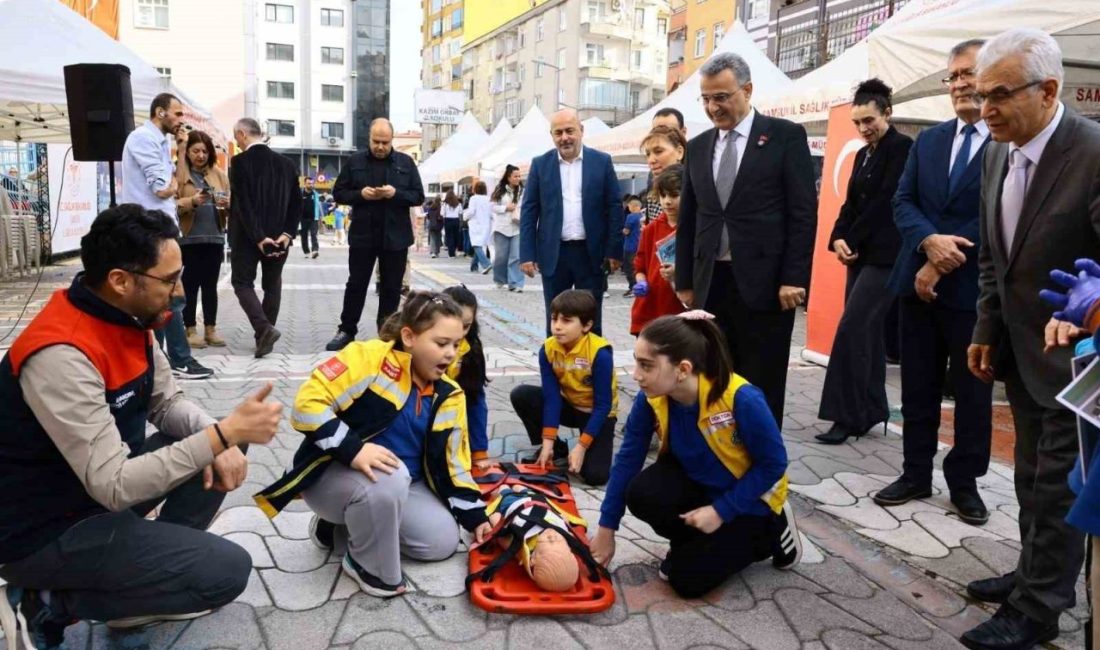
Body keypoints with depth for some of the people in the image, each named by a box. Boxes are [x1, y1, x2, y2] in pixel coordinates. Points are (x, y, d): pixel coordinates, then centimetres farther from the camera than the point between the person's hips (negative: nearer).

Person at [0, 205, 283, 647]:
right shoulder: (61, 355, -31)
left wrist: (223, 438, -14)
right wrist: (225, 432, -32)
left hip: (103, 486, 9)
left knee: (227, 449, 3)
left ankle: (155, 573, 10)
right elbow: (114, 485, -32)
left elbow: (167, 403, 6)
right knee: (226, 572, -15)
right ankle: (47, 604, -1)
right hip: (47, 529, -9)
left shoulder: (128, 317, -4)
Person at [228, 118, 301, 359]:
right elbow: (296, 203, 1)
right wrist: (287, 233, -3)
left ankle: (264, 329, -13)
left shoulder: (239, 162, -10)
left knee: (242, 283, 5)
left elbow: (243, 203, -17)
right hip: (278, 236, 4)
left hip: (247, 236, -4)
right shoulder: (286, 163, 5)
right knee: (272, 285, 15)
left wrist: (258, 237, -16)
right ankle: (265, 332, 19)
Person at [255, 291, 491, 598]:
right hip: (332, 472, -7)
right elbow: (307, 404, -27)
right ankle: (369, 565, -8)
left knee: (443, 540, -8)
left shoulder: (448, 395, 0)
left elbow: (453, 462, 6)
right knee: (389, 479, -37)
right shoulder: (370, 357, -21)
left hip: (401, 484, 7)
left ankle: (353, 521, 14)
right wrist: (351, 449, -37)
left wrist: (475, 515, 1)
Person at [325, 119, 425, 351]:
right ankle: (347, 330, 17)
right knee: (356, 284, 6)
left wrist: (396, 193, -15)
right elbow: (338, 192, 6)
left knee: (391, 287, 7)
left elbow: (418, 196, 2)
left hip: (395, 236, 0)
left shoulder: (406, 162, 4)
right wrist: (360, 194, -12)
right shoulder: (355, 161, 4)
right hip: (363, 234, 0)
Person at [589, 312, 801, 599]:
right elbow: (628, 459, -13)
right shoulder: (650, 399, -22)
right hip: (696, 480, 4)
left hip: (749, 495, -4)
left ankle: (767, 531, 11)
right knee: (642, 495, -27)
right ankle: (695, 542, 5)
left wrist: (721, 510, -24)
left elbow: (772, 465, -22)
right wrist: (606, 530, -9)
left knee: (688, 579, -11)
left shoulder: (741, 400, -36)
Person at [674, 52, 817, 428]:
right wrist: (685, 281, 12)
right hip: (712, 284, 4)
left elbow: (804, 213, -5)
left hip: (764, 283, -4)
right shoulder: (698, 146, 13)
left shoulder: (786, 136, 0)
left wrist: (793, 278, -11)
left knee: (762, 391, 3)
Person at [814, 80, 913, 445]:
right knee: (866, 332, 10)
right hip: (862, 254, 9)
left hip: (885, 256, -9)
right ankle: (871, 410, 19)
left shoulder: (903, 148, -8)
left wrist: (852, 241, -11)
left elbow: (887, 202, -16)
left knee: (851, 330, -14)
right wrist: (839, 238, -3)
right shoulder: (863, 154, 17)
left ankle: (847, 416, -9)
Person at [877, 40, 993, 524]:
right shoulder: (928, 141, 12)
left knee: (973, 392, 8)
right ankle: (916, 474, 25)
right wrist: (930, 240, -16)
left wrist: (944, 263, -14)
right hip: (918, 282, 5)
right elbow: (903, 202, 4)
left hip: (976, 290, -5)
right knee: (918, 387, 12)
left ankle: (965, 482, 23)